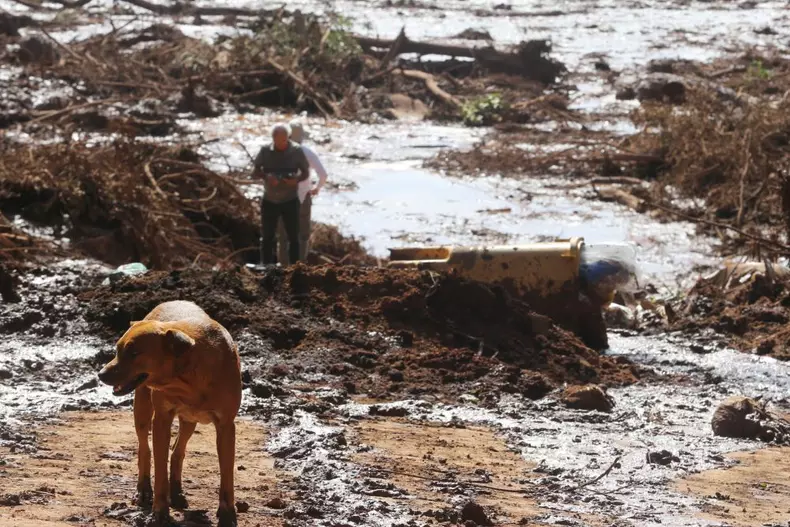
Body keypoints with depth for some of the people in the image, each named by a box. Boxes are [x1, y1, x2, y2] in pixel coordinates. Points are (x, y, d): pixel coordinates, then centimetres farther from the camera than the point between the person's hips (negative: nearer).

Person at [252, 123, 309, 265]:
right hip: (269, 201, 1)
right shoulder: (265, 151, -6)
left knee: (293, 238, 2)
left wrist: (296, 179, -22)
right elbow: (254, 173, -3)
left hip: (290, 201, -1)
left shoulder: (297, 151, -8)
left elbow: (306, 172, 0)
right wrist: (266, 176, -24)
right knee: (267, 237, 6)